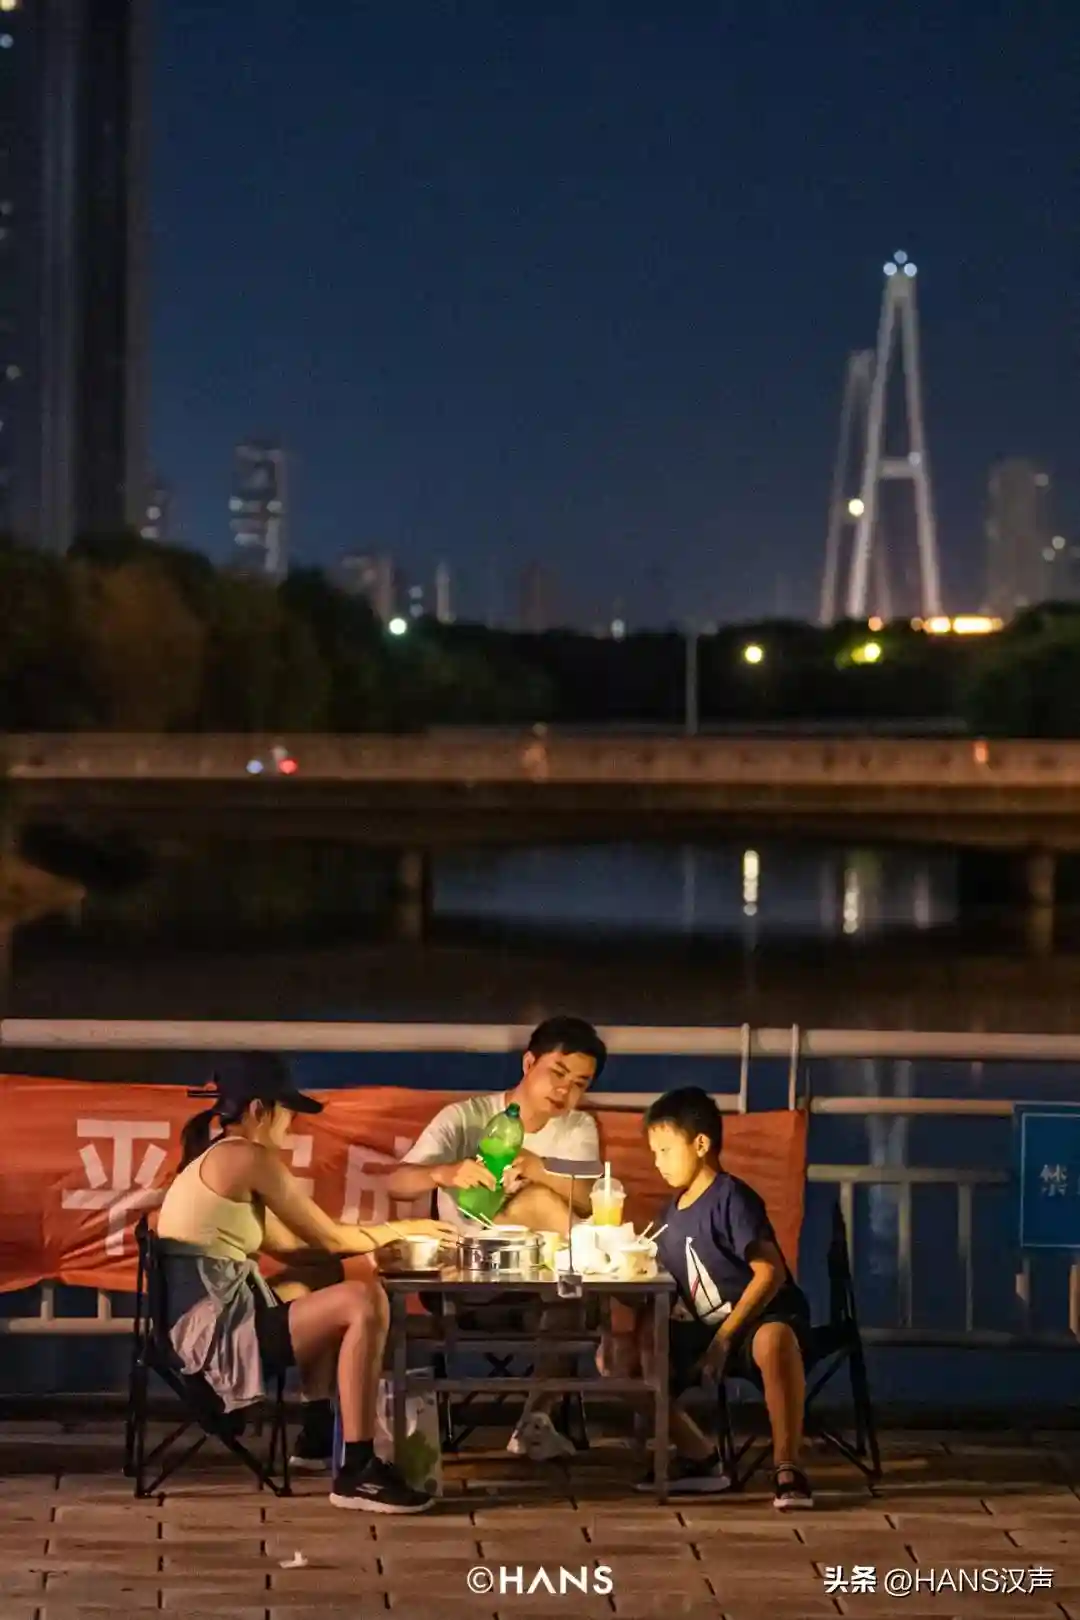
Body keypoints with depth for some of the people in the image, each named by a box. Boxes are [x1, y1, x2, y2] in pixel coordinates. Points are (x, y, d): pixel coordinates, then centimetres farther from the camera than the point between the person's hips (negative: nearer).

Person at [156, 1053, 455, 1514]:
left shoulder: (215, 1159, 20)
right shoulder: (249, 1157, -9)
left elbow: (287, 1244, 23)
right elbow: (329, 1239, -4)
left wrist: (377, 1235, 18)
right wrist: (399, 1229, 12)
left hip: (210, 1325, 11)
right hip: (216, 1332, -11)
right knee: (364, 1302, -19)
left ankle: (318, 1433, 29)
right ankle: (356, 1471, -19)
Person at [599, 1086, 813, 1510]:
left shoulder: (731, 1198, -12)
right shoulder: (672, 1213, 12)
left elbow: (770, 1272, -21)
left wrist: (724, 1339, -22)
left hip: (761, 1320, -9)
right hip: (706, 1331, 9)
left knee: (773, 1341, -44)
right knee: (619, 1362, 1)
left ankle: (787, 1465, -37)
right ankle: (700, 1459, 6)